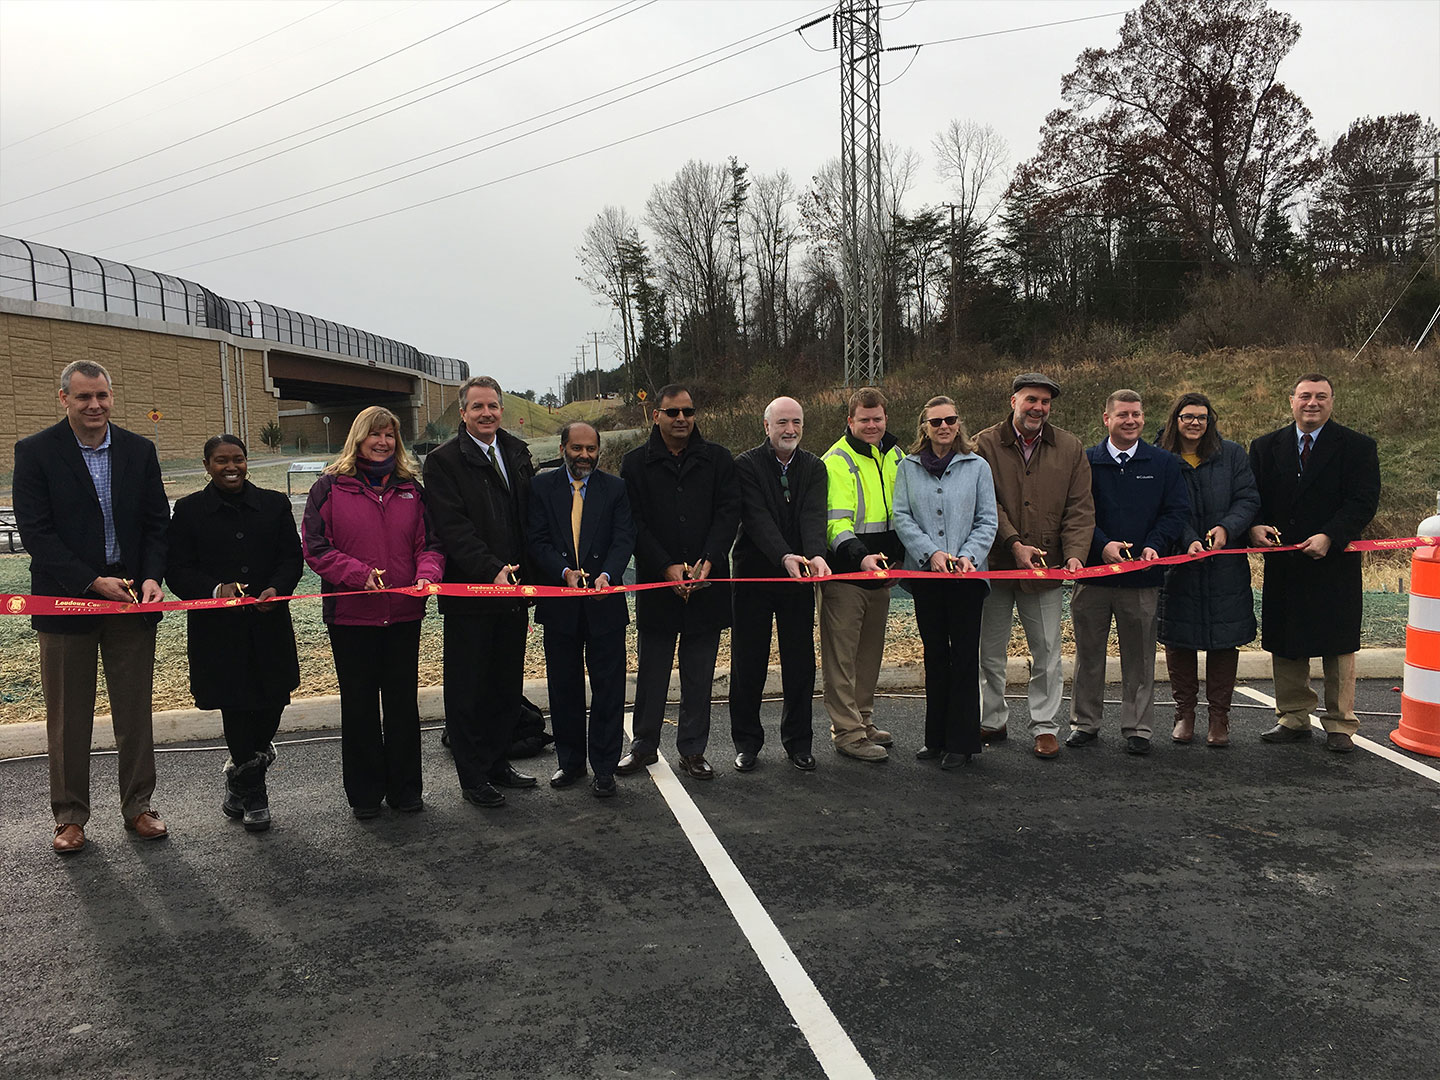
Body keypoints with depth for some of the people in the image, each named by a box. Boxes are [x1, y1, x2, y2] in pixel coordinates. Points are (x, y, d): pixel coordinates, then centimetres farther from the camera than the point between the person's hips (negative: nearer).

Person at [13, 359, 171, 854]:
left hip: (131, 598, 2)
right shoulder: (35, 452, -5)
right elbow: (34, 532, -10)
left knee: (135, 710, 10)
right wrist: (93, 582, -17)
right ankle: (70, 815, 23)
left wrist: (152, 577, -11)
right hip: (66, 600, -2)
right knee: (67, 718, 8)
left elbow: (156, 523, 5)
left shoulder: (140, 450, 4)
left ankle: (137, 805, 24)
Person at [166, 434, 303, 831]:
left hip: (268, 623, 2)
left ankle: (241, 774, 34)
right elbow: (178, 571, -2)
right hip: (217, 628, -2)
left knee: (272, 702, 6)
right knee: (235, 706, 3)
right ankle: (252, 794, 19)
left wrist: (276, 589, -15)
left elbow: (292, 557, 5)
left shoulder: (274, 504, 6)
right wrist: (216, 589, -20)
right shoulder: (189, 511, 1)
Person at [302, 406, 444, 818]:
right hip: (351, 615, -2)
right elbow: (316, 548, -5)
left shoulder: (410, 488, 9)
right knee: (359, 705, 9)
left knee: (403, 701, 10)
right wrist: (359, 574, -18)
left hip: (404, 614, 2)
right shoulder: (330, 487, 0)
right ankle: (365, 793, 22)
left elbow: (429, 543, 8)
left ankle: (406, 788, 23)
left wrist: (427, 574, -13)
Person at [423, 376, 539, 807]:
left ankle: (498, 763, 28)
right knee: (468, 690, 4)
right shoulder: (443, 460, -7)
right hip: (468, 591, -6)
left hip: (513, 589, 6)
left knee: (508, 686, 13)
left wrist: (526, 575, 5)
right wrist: (491, 570, -23)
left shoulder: (518, 452, 12)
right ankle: (473, 777, 15)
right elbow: (453, 527, -14)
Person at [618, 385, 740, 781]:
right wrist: (666, 567, -14)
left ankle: (693, 749, 20)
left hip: (707, 582, 1)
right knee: (652, 670, 9)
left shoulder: (717, 459, 6)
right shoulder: (636, 463, 3)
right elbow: (634, 522, -3)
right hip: (656, 584, -1)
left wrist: (709, 560, -14)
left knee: (699, 674, 8)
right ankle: (644, 745, 24)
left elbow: (729, 511, -1)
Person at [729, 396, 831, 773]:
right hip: (754, 576, -3)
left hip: (799, 576, 3)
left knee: (800, 664, 8)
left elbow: (813, 515, -11)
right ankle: (747, 742, 20)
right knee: (748, 664, 5)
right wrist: (785, 556, -34)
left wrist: (816, 555, -30)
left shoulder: (814, 467, 5)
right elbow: (757, 518, -18)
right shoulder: (746, 465, -5)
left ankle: (798, 742, 23)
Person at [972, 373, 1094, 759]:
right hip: (994, 564, -1)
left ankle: (1046, 727, 17)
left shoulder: (1071, 449, 6)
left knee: (1047, 652, 6)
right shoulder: (984, 445, -2)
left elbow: (1080, 508, 2)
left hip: (1046, 568, 1)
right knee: (990, 652, 10)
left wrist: (1074, 553, -13)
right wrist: (1014, 544, -18)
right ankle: (993, 721, 24)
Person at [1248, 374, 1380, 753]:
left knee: (1338, 647, 5)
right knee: (1285, 646, 9)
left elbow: (1363, 501, -9)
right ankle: (1293, 719, 22)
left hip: (1335, 565, -3)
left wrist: (1329, 537, -21)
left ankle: (1340, 725, 17)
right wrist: (1255, 526, -14)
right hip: (1283, 565, 3)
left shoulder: (1358, 447, 0)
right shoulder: (1266, 447, 8)